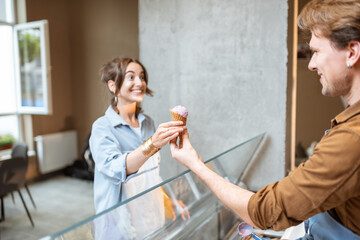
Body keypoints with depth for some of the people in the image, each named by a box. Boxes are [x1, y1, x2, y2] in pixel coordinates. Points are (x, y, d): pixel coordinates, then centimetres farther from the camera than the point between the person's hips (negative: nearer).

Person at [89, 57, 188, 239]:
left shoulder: (148, 123, 2)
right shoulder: (102, 127, -15)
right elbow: (116, 169, -33)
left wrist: (169, 200, 11)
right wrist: (152, 144, -46)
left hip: (153, 215, 5)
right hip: (121, 222, -5)